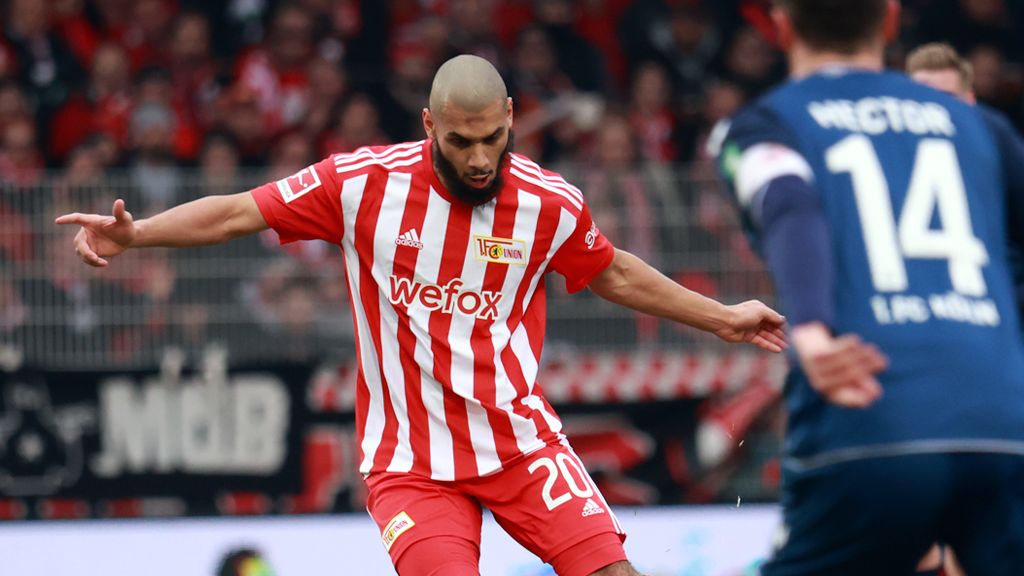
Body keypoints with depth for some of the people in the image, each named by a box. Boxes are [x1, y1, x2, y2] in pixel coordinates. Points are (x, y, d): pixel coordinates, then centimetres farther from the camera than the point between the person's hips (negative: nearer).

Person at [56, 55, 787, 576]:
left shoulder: (549, 203, -3)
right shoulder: (365, 183, -11)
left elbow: (613, 273, 16)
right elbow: (240, 211, -5)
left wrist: (720, 318, 21)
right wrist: (131, 234, -16)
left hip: (520, 440, 2)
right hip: (410, 459, -2)